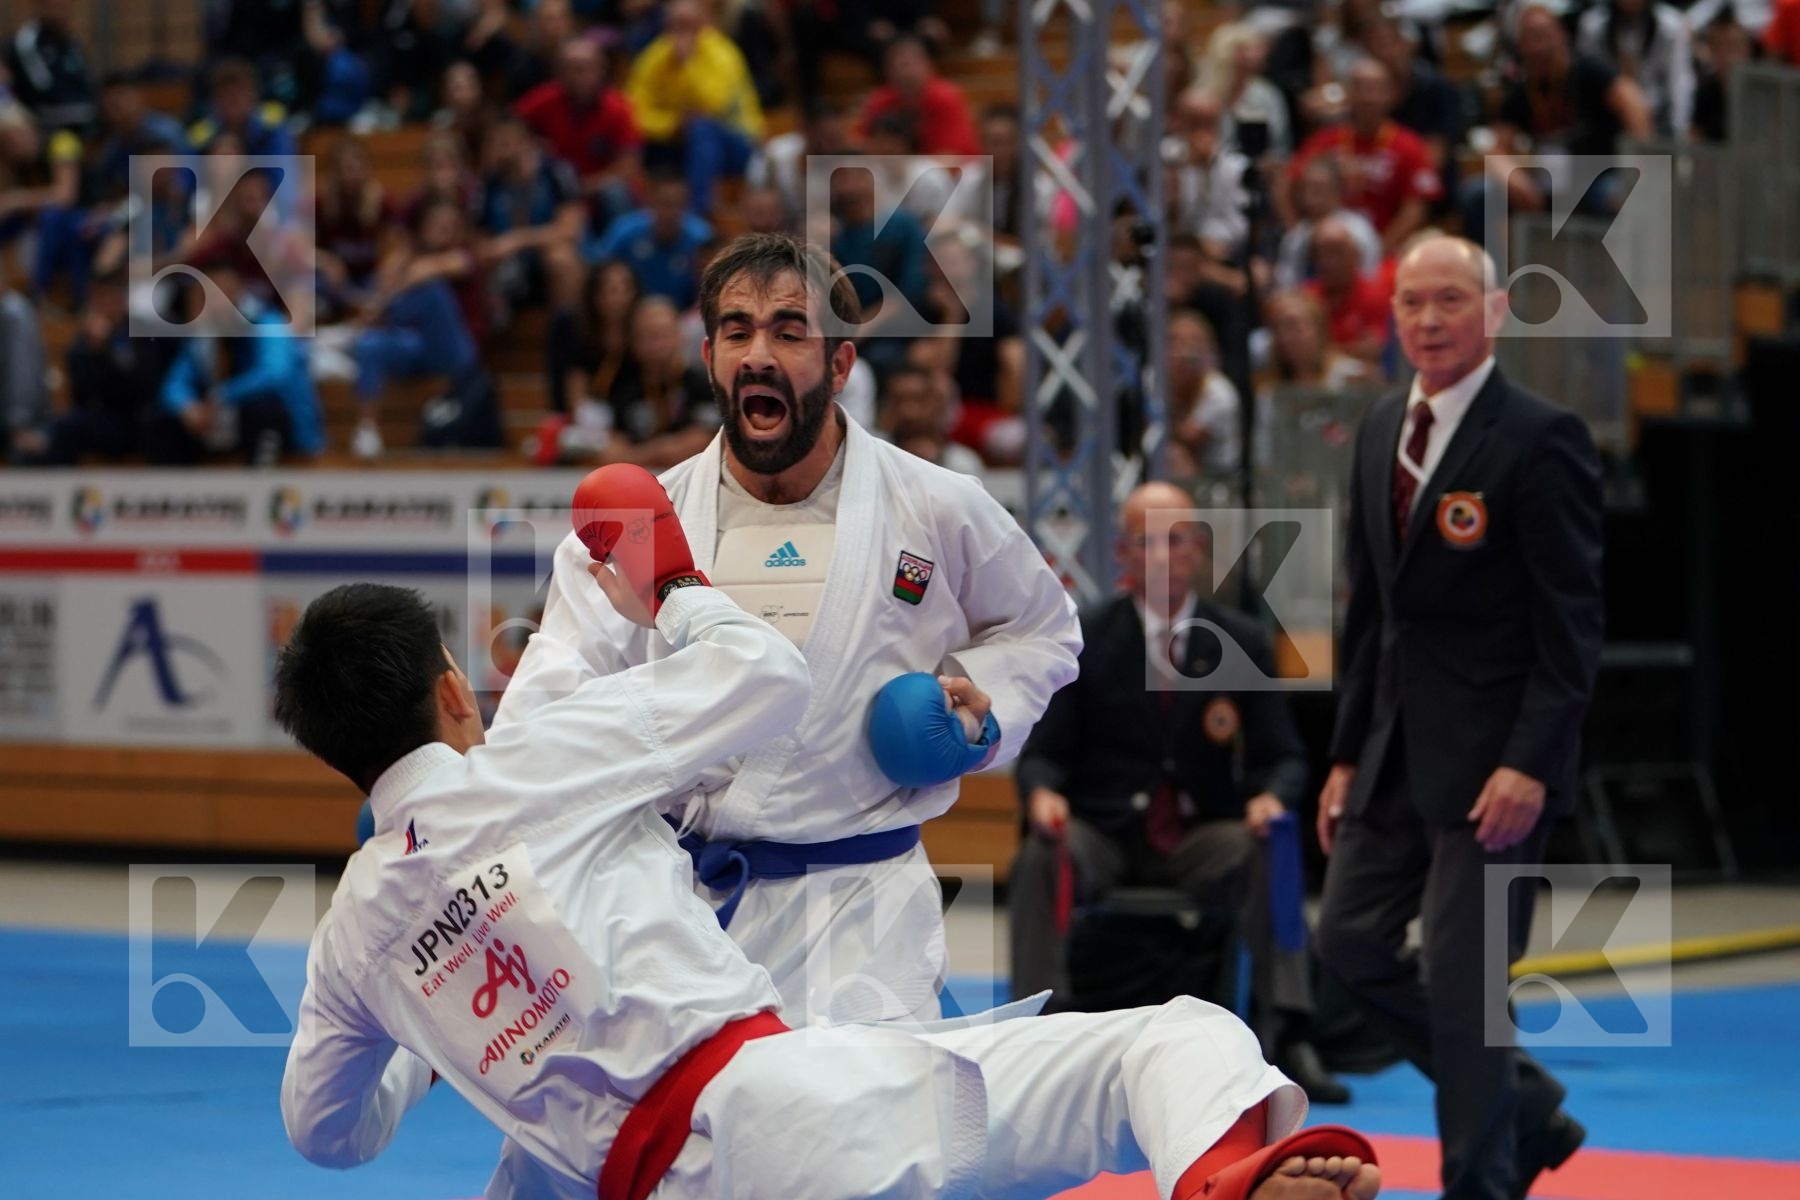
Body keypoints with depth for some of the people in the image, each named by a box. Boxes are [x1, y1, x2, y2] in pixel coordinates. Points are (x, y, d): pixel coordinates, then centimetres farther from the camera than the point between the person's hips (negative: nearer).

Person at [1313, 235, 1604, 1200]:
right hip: (1398, 747, 8)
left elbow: (1572, 622, -15)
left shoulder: (1541, 439, -13)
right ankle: (1528, 1108, 27)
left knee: (1461, 975, -6)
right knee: (1350, 942, 11)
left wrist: (1529, 764, -21)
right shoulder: (1381, 432, 10)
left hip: (1492, 755, -8)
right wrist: (1348, 753, 13)